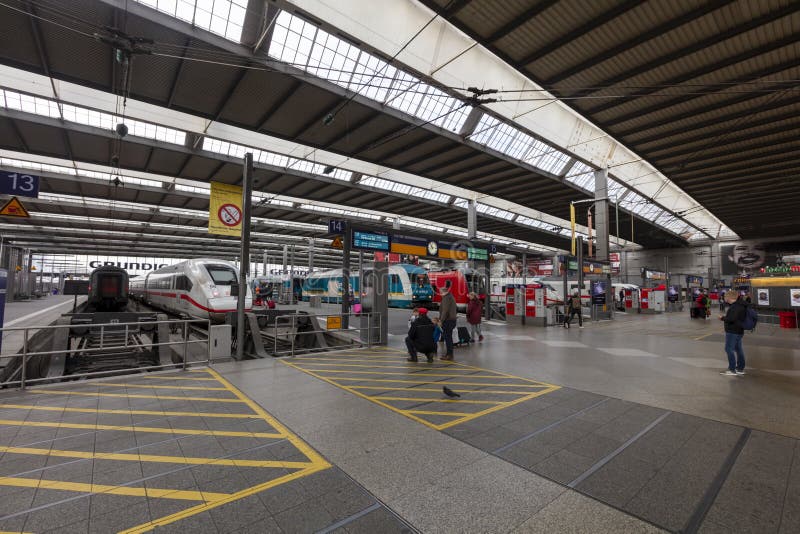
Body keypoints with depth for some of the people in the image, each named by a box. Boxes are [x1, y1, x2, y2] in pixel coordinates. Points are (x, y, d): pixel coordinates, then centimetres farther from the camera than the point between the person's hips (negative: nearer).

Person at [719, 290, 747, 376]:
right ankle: (740, 369, 23)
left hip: (733, 331, -11)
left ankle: (732, 370, -2)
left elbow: (731, 319, -27)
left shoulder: (735, 307, -21)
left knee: (729, 349, -6)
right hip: (738, 331, 11)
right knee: (738, 349, 15)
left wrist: (722, 318, -12)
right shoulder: (739, 305, 12)